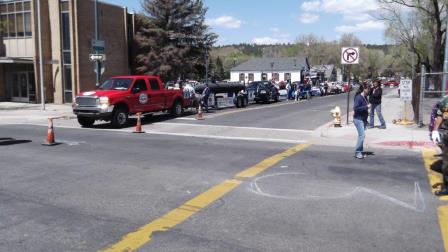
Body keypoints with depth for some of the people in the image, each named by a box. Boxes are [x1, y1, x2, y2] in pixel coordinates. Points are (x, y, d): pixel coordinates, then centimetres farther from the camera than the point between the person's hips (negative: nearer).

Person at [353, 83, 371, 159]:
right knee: (362, 135, -14)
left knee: (362, 135, 11)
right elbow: (355, 108, -22)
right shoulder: (358, 97, -15)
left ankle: (360, 152, 18)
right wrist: (366, 107, -21)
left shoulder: (365, 97, 11)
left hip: (363, 119, 9)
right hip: (358, 119, -9)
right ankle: (357, 152, -6)